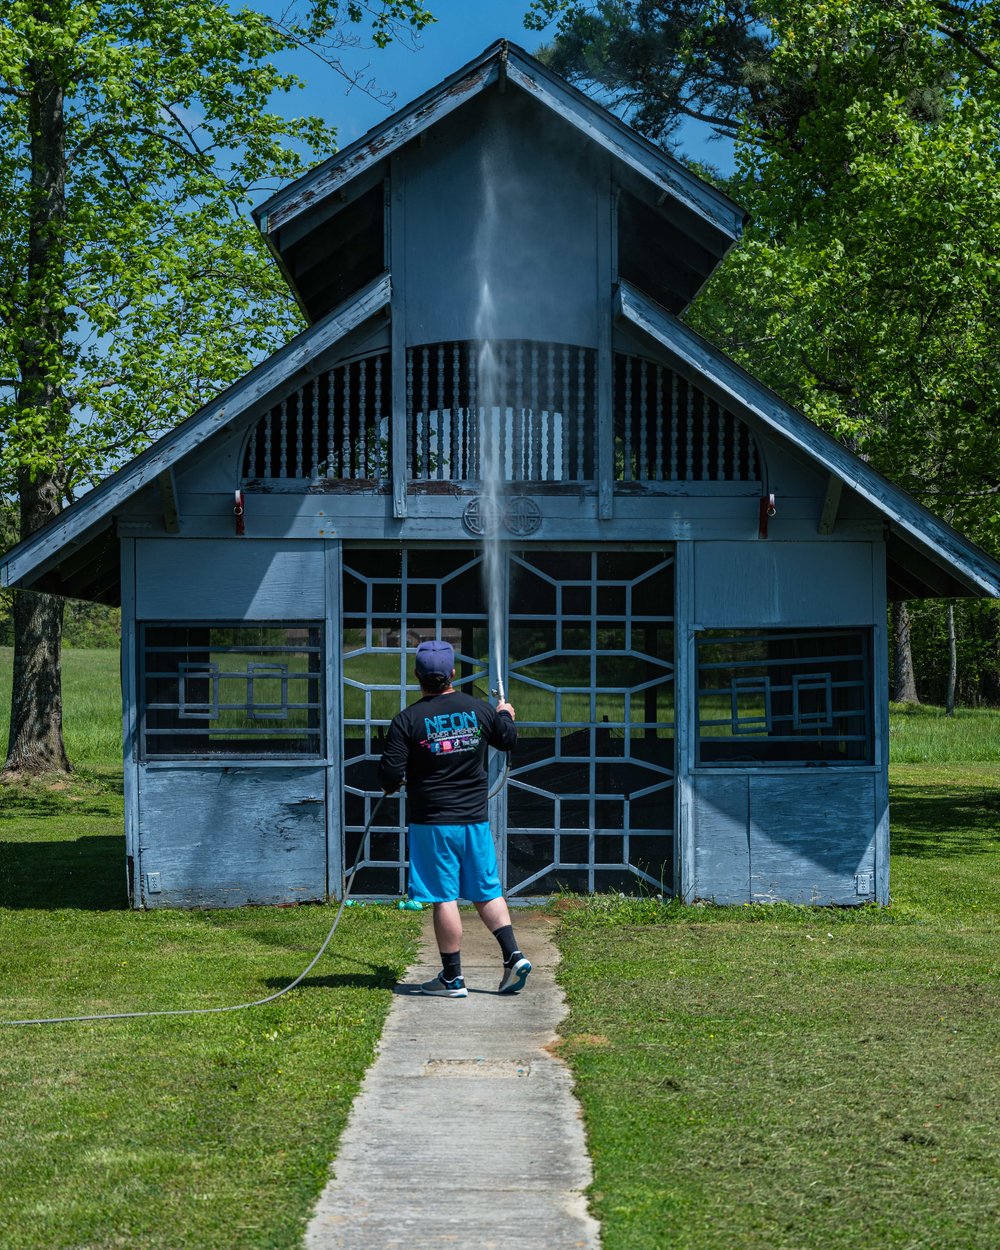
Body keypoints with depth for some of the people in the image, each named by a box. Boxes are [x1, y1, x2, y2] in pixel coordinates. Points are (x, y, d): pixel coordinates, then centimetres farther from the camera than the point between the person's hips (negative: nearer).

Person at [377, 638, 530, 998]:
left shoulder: (407, 720, -11)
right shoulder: (479, 709, 0)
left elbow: (390, 775, -13)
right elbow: (509, 739, 18)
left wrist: (391, 785, 10)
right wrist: (505, 715, 39)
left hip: (432, 823, -4)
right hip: (476, 819, 4)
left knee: (444, 898, 1)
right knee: (486, 892, 15)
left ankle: (452, 978, 5)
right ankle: (513, 955, 4)